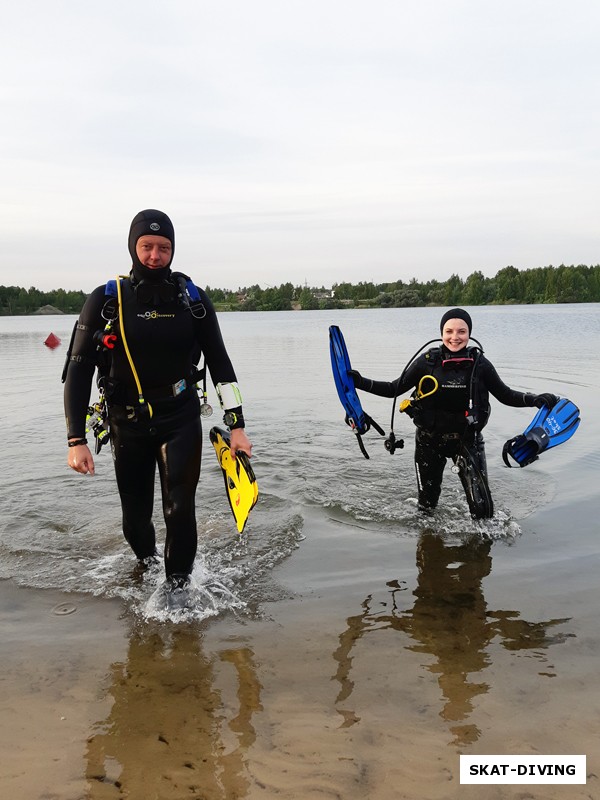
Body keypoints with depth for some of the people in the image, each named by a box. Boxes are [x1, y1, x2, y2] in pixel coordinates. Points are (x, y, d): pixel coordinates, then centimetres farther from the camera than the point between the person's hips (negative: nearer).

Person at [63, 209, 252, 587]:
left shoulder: (192, 298, -2)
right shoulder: (106, 300, -5)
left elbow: (220, 363, 2)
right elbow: (78, 370, -4)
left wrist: (237, 425, -3)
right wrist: (76, 440, -11)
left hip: (181, 418, 0)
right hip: (128, 424, 1)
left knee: (179, 510, -6)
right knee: (136, 520, 9)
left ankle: (178, 586, 17)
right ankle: (148, 567, 41)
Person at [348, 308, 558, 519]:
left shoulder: (479, 364, -6)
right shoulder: (427, 362, -8)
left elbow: (506, 395, 2)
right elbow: (395, 389, -1)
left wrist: (536, 399, -13)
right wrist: (362, 383, -13)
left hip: (468, 440, 0)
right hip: (430, 440, 1)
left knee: (482, 507, -8)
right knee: (426, 503, 15)